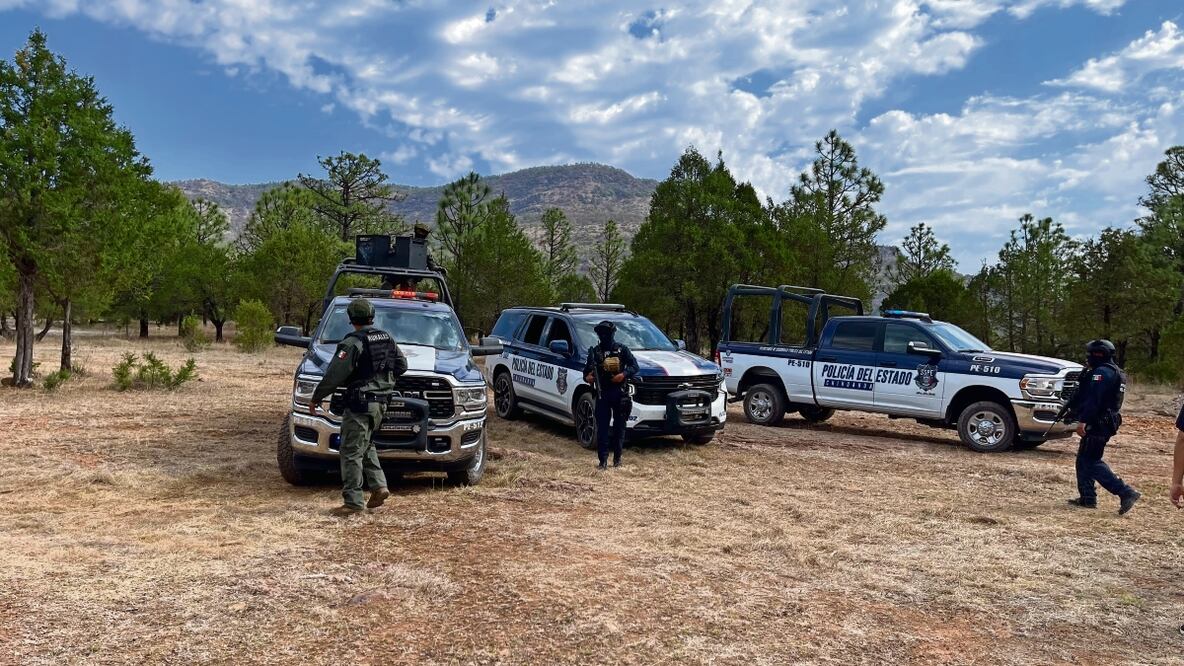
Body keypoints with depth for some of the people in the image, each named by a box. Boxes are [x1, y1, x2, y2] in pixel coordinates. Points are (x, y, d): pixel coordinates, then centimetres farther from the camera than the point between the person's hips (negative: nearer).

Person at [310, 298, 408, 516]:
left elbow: (334, 375, -16)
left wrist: (316, 398, -6)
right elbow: (402, 364, 18)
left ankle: (353, 502, 0)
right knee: (366, 445, 22)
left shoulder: (353, 343, -14)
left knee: (352, 451, -2)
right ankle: (379, 486, 14)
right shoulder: (387, 339, 8)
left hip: (360, 403, -8)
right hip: (380, 402, 8)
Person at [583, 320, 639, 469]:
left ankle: (617, 458, 17)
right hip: (602, 394, 0)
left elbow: (634, 365, 2)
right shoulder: (594, 351, 9)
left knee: (619, 427, 6)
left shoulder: (622, 349, 5)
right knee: (602, 428, -3)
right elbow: (587, 371, 12)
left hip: (620, 394, 0)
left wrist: (624, 374, -15)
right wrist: (587, 377, -11)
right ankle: (603, 460, -2)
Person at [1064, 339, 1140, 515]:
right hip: (1106, 423, 11)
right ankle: (1087, 498, 16)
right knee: (1084, 459, 14)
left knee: (1091, 461, -9)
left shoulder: (1101, 372, -16)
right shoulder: (1114, 372, 19)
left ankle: (1126, 492, -12)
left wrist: (1082, 421, -27)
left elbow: (1093, 400, -25)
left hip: (1097, 424, -11)